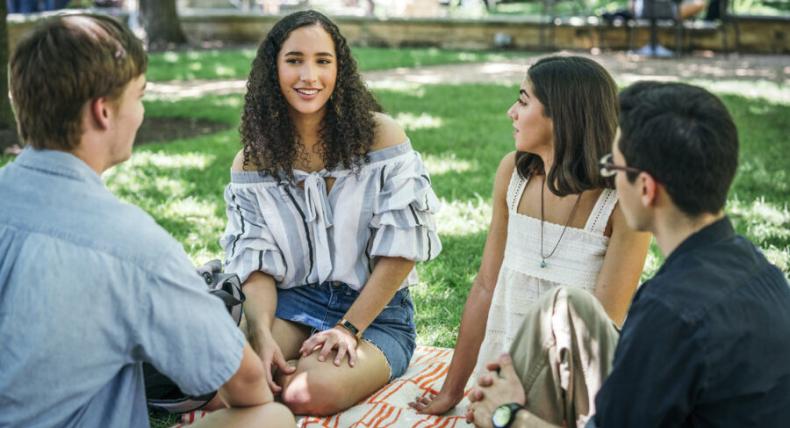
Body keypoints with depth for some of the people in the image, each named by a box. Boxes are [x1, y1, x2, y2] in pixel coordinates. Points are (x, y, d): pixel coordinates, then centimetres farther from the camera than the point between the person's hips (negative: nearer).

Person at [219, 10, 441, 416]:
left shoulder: (378, 134, -8)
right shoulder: (252, 160, 2)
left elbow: (402, 249, -10)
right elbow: (256, 261, -2)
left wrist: (348, 329, -15)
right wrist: (261, 333, -20)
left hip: (374, 310, -2)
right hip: (293, 302, 3)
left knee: (311, 393, -32)